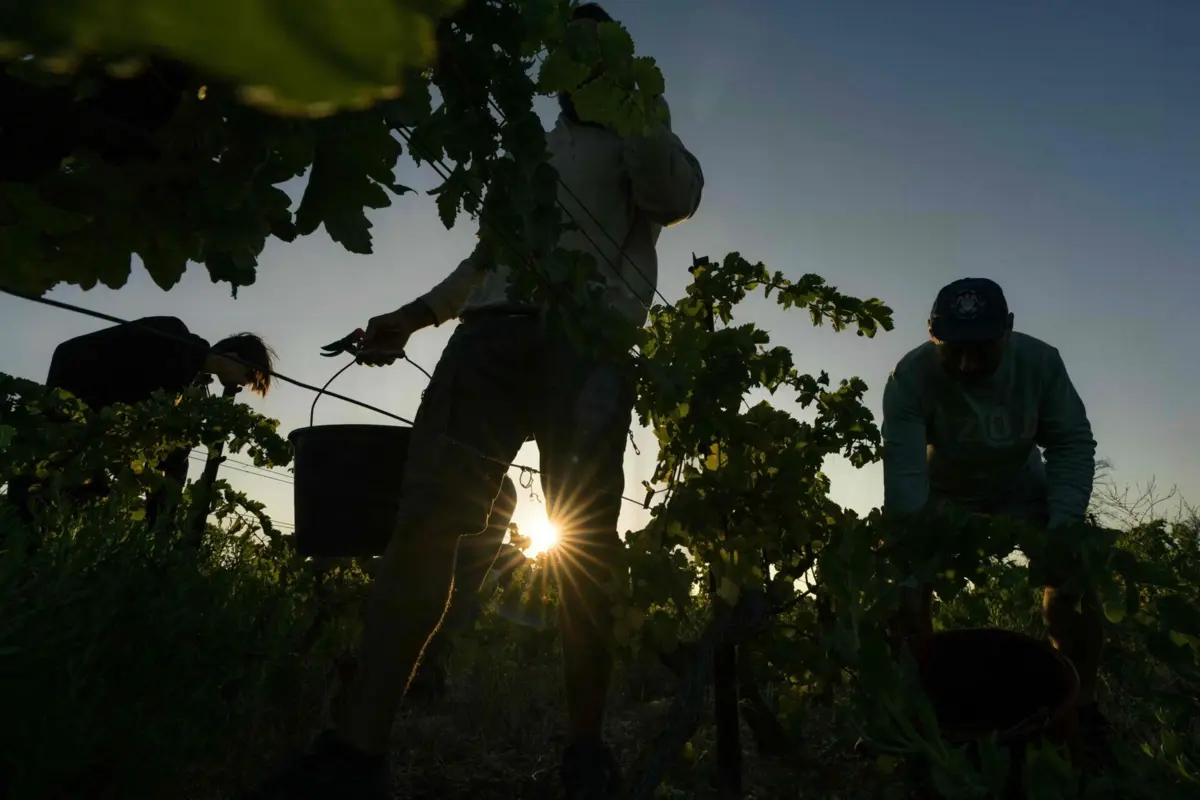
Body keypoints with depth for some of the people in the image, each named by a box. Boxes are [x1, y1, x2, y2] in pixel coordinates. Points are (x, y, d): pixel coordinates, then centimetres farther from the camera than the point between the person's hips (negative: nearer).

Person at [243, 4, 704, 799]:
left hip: (585, 340, -3)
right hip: (491, 332, 4)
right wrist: (415, 314, 25)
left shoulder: (631, 144, 22)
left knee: (584, 545, -9)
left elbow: (679, 195, -1)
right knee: (426, 519, -12)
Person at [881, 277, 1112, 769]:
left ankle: (1082, 709, 2)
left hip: (1021, 487, 1)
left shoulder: (1040, 362, -26)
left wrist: (1063, 526, -35)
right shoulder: (911, 376, -33)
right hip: (944, 493, -1)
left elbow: (1072, 445, -22)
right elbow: (904, 470, -39)